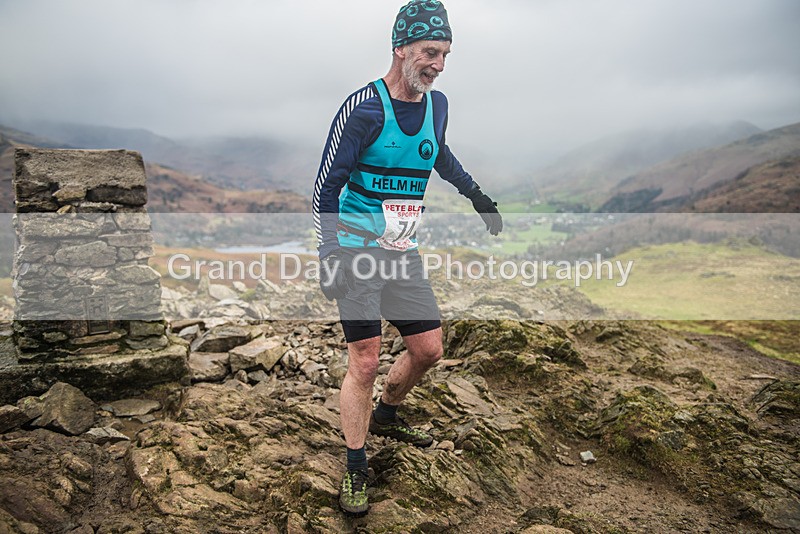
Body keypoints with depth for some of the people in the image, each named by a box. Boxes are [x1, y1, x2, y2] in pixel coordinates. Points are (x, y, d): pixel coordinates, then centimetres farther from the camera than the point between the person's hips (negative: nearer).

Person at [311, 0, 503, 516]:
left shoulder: (437, 104, 5)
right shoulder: (364, 107, -15)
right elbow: (327, 184, -12)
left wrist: (480, 197, 31)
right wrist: (330, 254, -16)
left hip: (405, 254, 6)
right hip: (357, 252, -6)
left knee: (429, 349, 9)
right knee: (365, 363, -5)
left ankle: (385, 415, 37)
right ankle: (356, 469, 14)